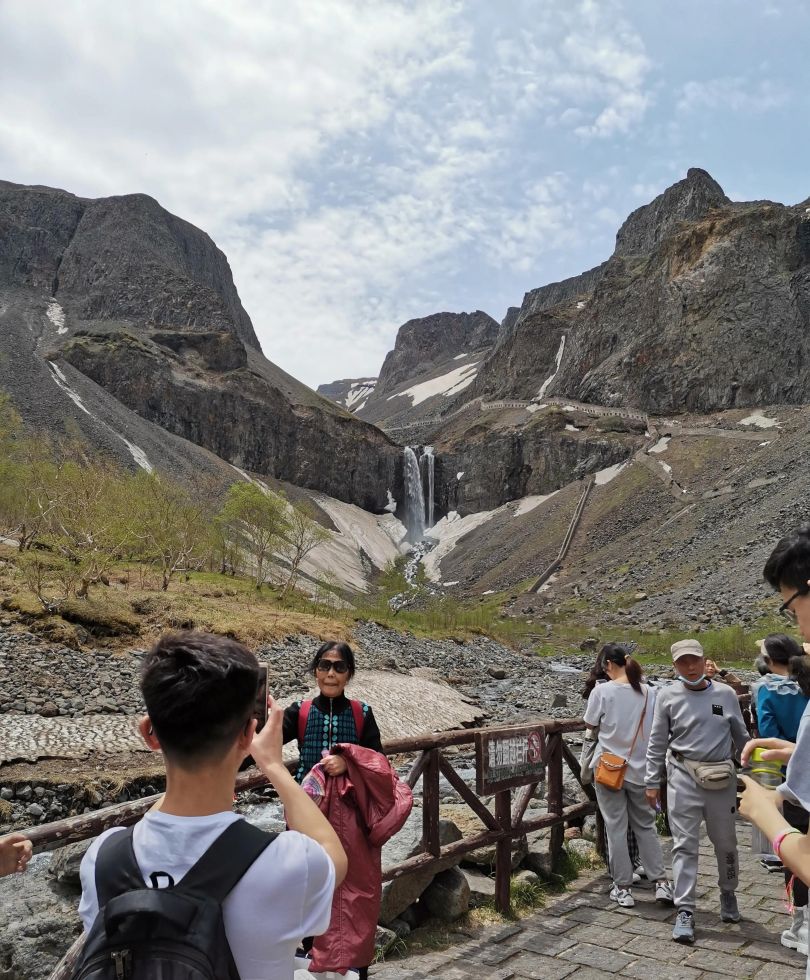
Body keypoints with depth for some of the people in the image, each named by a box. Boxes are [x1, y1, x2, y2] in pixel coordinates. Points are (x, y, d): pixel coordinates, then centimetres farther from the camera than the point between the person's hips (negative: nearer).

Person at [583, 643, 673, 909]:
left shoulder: (602, 691, -13)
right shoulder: (649, 692, -4)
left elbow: (590, 724, -1)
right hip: (640, 769, 3)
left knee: (616, 828, 8)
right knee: (646, 826, 18)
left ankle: (623, 888, 14)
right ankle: (661, 882, 15)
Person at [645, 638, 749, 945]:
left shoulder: (726, 694, 1)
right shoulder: (668, 696, -2)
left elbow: (741, 738, 11)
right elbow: (657, 743, 1)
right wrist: (652, 783, 1)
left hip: (721, 779, 2)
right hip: (683, 779, -2)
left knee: (726, 843, 15)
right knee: (685, 845, 0)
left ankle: (728, 894, 38)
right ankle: (684, 911, 6)